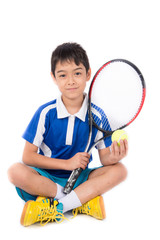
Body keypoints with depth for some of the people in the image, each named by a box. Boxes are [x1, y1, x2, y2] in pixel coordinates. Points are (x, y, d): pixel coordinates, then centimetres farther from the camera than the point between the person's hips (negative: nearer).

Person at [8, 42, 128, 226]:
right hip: (46, 178, -2)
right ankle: (82, 201, -23)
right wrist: (68, 163, -17)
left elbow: (104, 158, -3)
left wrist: (113, 157, -28)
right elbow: (28, 156, -9)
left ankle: (54, 207, -28)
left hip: (80, 178, 2)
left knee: (119, 170, -21)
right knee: (16, 171, -29)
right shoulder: (46, 113, -9)